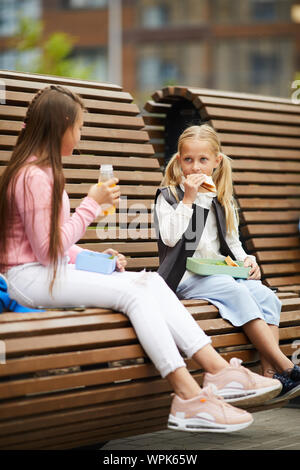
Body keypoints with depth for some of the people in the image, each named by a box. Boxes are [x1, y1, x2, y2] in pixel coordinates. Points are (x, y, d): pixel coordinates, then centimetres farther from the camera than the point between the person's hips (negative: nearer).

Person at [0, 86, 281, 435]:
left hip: (51, 272, 10)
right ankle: (188, 398, -26)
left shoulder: (42, 171, 20)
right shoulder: (34, 177, -14)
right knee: (134, 291, -22)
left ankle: (217, 368, -13)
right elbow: (48, 249, -18)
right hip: (29, 278, -10)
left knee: (150, 282, -5)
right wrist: (92, 204, -11)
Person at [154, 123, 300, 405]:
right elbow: (170, 237, -12)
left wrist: (247, 260, 3)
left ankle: (270, 372, -31)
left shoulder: (223, 201, 20)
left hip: (221, 273, 6)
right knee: (235, 291, -32)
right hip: (186, 278, -6)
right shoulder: (169, 196, 4)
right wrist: (188, 199, -12)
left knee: (265, 294, -23)